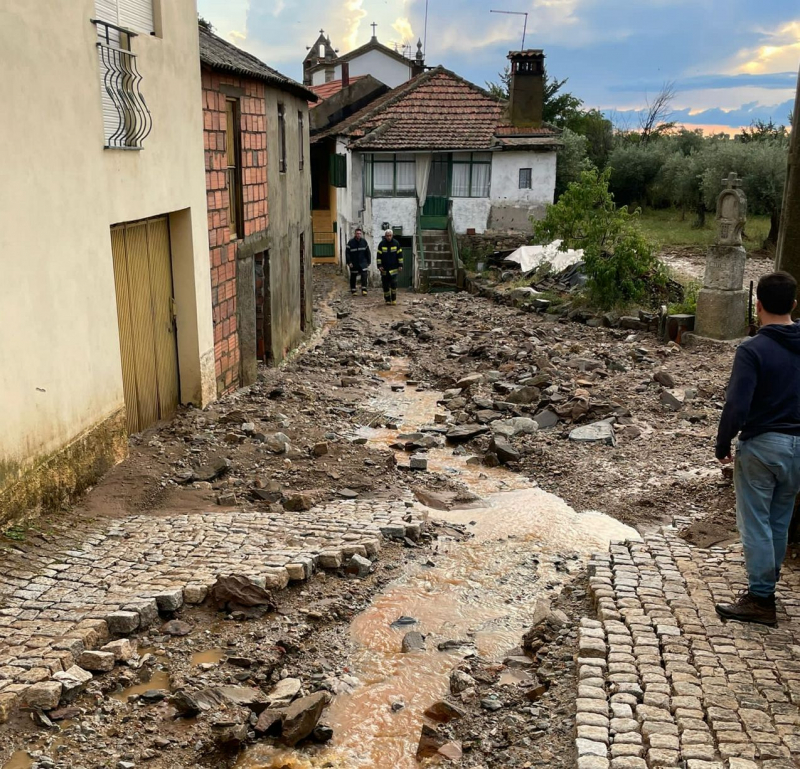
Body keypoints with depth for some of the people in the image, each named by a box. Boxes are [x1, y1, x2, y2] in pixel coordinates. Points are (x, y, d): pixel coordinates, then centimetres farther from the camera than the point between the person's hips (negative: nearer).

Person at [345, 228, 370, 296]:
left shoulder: (364, 242, 3)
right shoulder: (350, 242, -7)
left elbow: (368, 252, 10)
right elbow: (347, 253, -8)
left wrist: (369, 261, 7)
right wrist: (349, 262, -14)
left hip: (363, 262, 1)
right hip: (354, 263, -1)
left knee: (364, 275, -12)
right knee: (353, 277, 8)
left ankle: (364, 289, -11)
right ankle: (353, 290, 19)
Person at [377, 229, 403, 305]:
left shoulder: (396, 243, 0)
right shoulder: (382, 244, 0)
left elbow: (400, 255, 4)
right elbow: (379, 256, 3)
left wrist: (400, 265, 0)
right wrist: (379, 265, -4)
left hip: (394, 268, -1)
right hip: (384, 269, 1)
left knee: (394, 283, -12)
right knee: (385, 285, 4)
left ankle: (394, 299, 0)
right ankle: (387, 300, 15)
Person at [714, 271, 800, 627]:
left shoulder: (753, 350, -17)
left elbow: (737, 406, -22)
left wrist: (722, 444, -8)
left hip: (761, 445, -6)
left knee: (755, 523, 4)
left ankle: (760, 599, 9)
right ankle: (765, 587, 29)